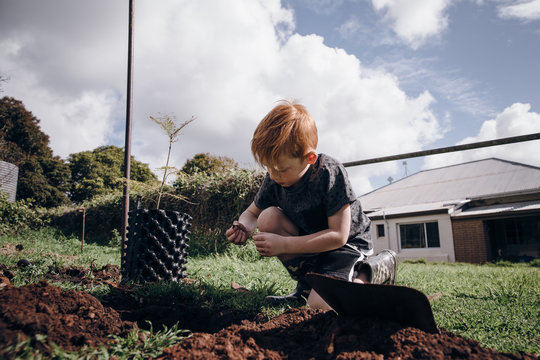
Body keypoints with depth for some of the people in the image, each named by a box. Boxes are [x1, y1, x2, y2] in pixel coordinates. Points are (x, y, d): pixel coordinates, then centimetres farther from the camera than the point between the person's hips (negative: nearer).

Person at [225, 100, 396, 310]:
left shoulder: (331, 174, -27)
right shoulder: (274, 179, -11)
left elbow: (338, 236, -27)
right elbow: (252, 212, 6)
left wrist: (283, 244, -32)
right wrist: (244, 228, -21)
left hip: (348, 244, -6)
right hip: (307, 241, 6)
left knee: (320, 304, -27)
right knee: (268, 218, -19)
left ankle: (372, 271, 1)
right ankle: (306, 283, -5)